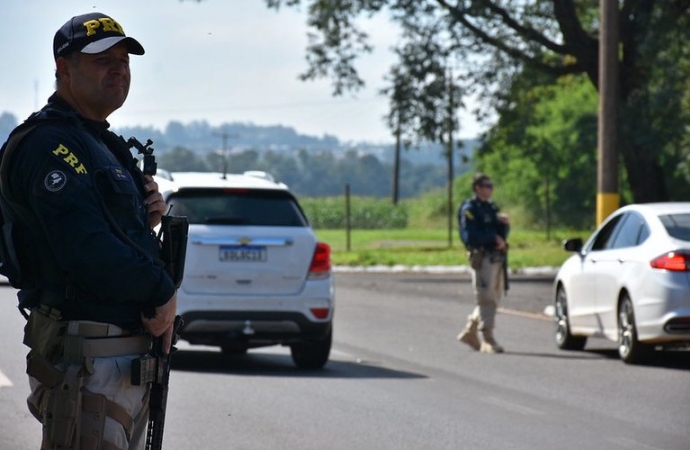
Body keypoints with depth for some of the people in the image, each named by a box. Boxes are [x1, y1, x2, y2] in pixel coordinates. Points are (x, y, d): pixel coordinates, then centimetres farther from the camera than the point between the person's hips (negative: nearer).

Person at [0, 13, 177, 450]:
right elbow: (88, 253, -24)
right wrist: (162, 292, -12)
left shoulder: (106, 145, 20)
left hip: (131, 357, 10)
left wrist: (148, 215, 4)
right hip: (87, 360, -10)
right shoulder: (51, 145, -13)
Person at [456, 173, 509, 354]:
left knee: (493, 298, 13)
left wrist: (503, 223, -6)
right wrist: (493, 238, -16)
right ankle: (488, 341, -9)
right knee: (486, 299, -9)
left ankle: (469, 332, 24)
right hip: (482, 257, -9)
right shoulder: (469, 209, -5)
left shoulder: (491, 207, 20)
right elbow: (469, 236, -16)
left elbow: (503, 233, 16)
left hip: (497, 257, 9)